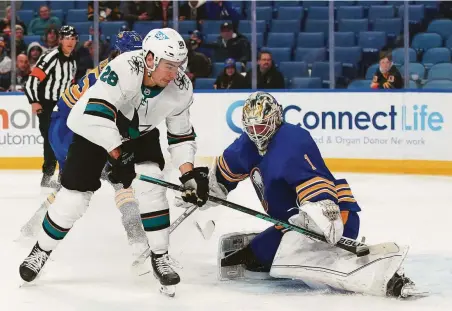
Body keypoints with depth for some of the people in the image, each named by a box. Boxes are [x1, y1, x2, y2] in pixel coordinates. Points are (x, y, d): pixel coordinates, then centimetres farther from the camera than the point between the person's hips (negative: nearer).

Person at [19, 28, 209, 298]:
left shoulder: (181, 89, -21)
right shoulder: (125, 68, -38)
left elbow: (182, 136, -7)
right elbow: (96, 113, -43)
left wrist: (190, 174, -18)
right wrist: (119, 156, -43)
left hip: (139, 133, 3)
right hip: (94, 127, -3)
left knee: (150, 184, -18)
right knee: (75, 195, -4)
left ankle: (160, 257, -4)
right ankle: (42, 250, 19)